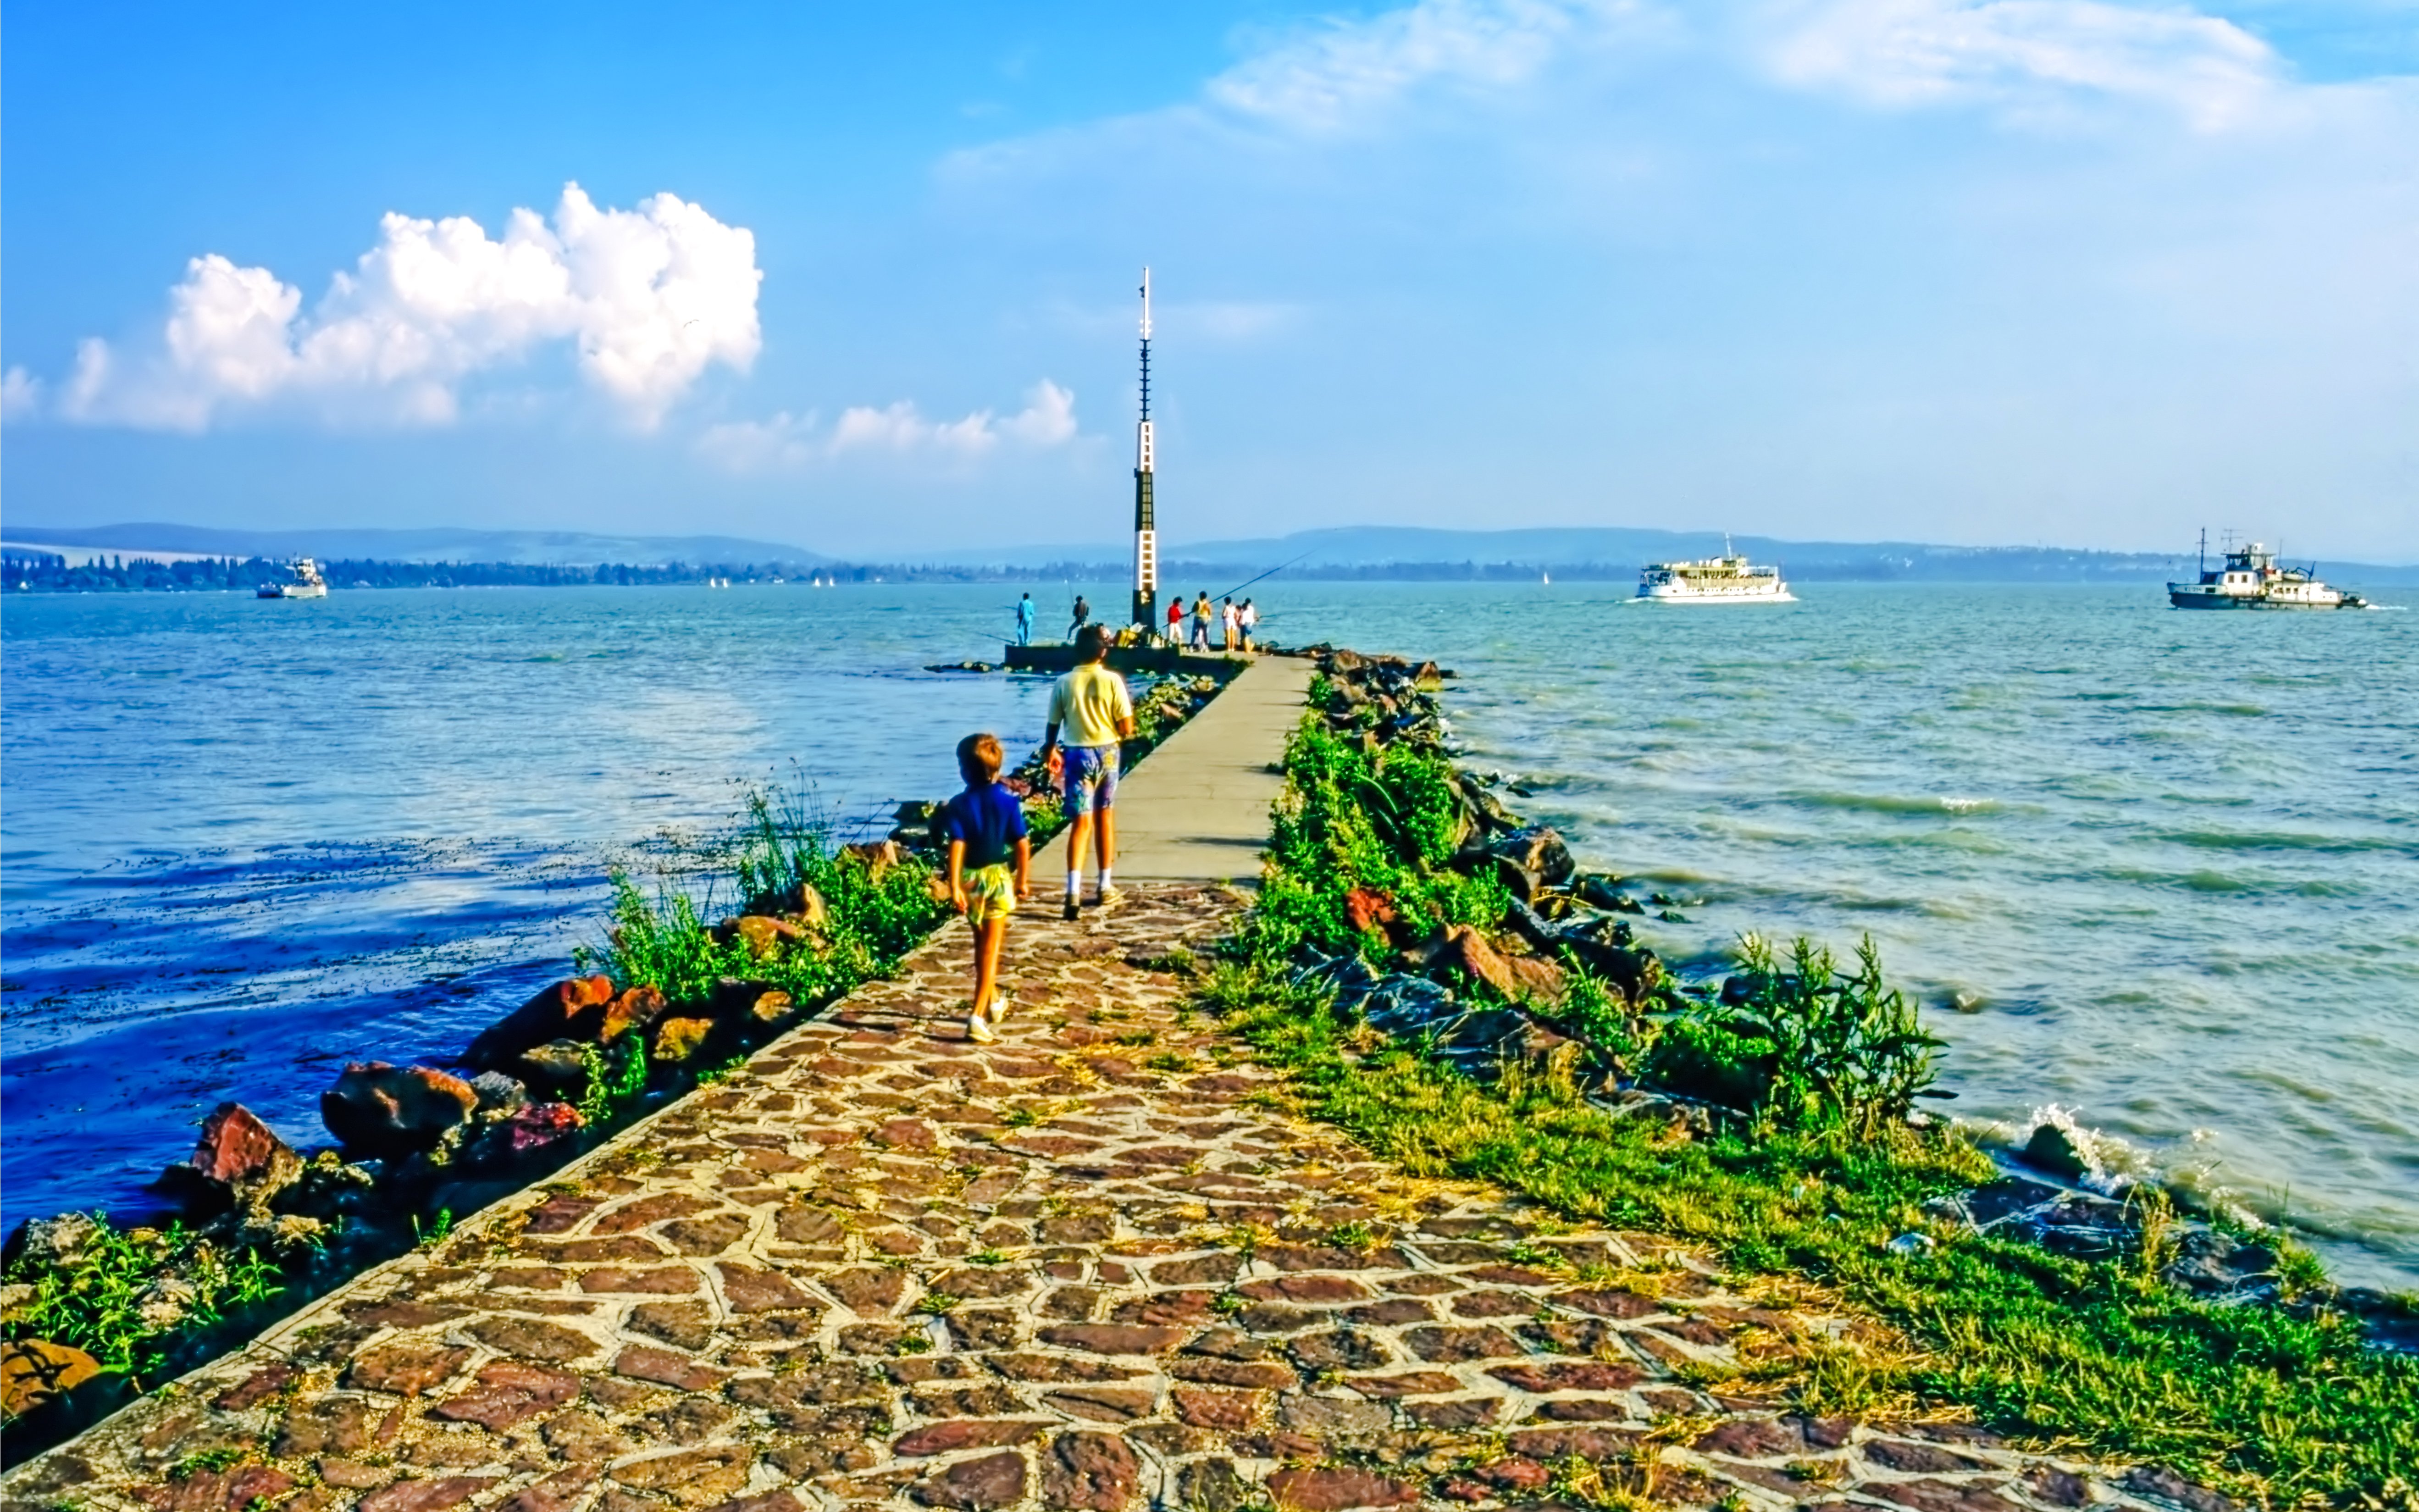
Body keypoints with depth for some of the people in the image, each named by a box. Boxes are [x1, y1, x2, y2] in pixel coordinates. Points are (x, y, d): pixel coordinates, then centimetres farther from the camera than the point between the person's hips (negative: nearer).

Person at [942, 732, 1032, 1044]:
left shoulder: (959, 805, -10)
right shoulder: (1008, 802, -7)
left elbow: (957, 847, -17)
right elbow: (1022, 845, -8)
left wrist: (954, 886, -17)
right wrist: (1023, 880, 4)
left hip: (971, 879, 1)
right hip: (999, 878, -1)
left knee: (983, 944, 22)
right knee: (991, 949, 0)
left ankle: (993, 1000, 40)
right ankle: (978, 1015, -11)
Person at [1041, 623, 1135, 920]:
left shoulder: (1064, 683, -5)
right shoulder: (1112, 681, -8)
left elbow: (1053, 725, 3)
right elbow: (1127, 728, -10)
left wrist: (1049, 749, 22)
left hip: (1078, 754, 0)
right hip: (1107, 753, 0)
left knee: (1081, 823, -1)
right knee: (1105, 819, 16)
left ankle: (1074, 890, -17)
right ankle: (1105, 888, 24)